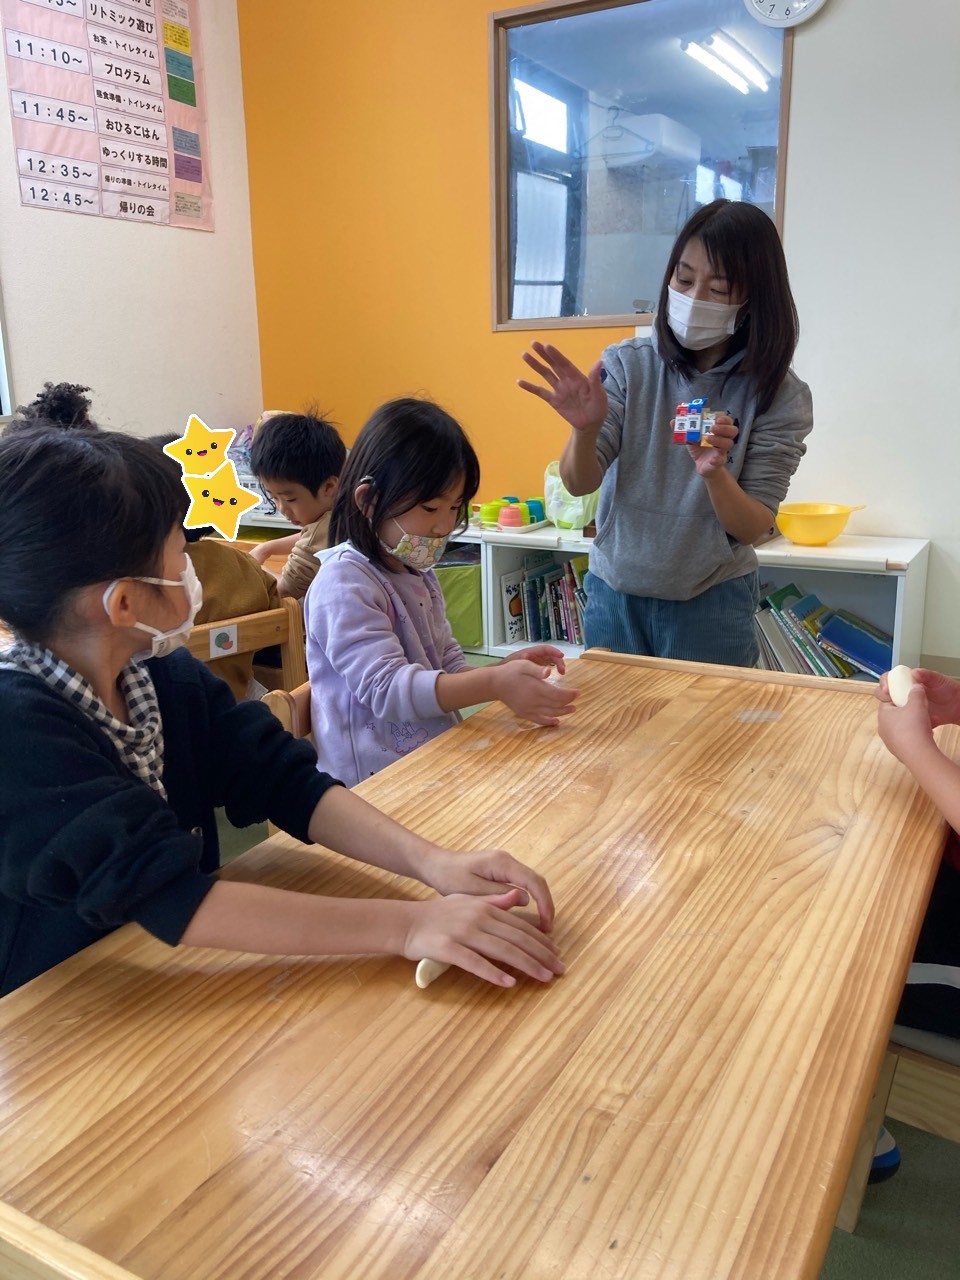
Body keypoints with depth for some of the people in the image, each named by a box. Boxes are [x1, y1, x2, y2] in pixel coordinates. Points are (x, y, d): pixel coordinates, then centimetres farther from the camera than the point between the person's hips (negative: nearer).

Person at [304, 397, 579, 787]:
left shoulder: (418, 573, 13)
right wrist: (493, 684, -29)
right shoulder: (344, 584, -13)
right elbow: (386, 689, -21)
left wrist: (505, 669, 1)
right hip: (374, 780, -8)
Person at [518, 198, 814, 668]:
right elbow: (578, 483, -11)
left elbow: (753, 528, -11)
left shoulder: (781, 396, -10)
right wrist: (585, 429, -31)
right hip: (614, 592, 2)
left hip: (713, 602, -1)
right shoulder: (627, 365, -7)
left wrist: (714, 474, -30)